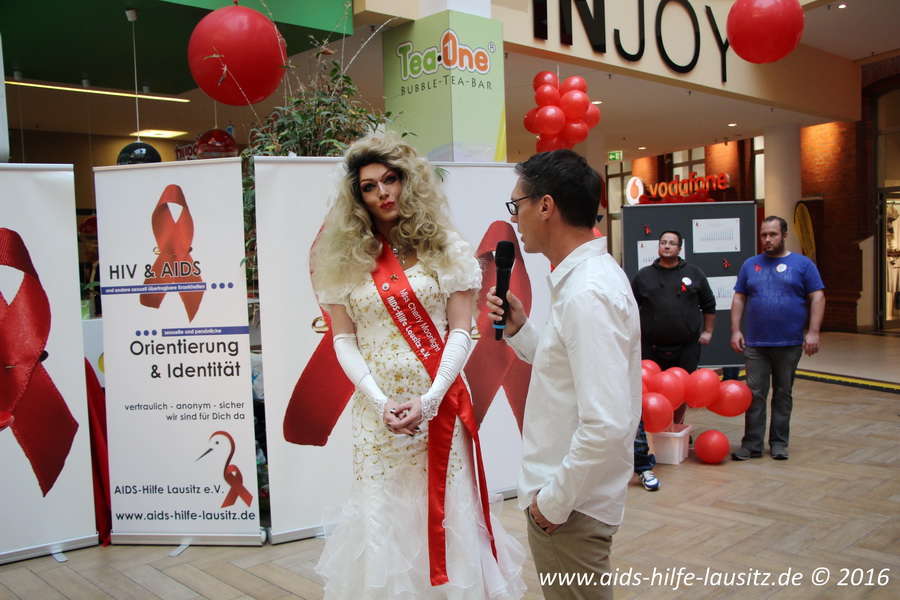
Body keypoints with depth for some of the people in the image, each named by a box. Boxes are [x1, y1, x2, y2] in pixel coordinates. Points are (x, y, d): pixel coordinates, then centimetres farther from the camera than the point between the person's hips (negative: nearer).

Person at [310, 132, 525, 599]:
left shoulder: (444, 248, 1)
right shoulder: (346, 259, 4)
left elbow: (461, 331, -2)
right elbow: (343, 339, 2)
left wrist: (429, 399, -13)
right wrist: (379, 402, -10)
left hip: (438, 402, -1)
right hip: (377, 407, 1)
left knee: (445, 507, 5)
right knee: (384, 512, 7)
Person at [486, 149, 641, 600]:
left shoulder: (588, 295, -25)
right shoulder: (585, 275, 6)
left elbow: (607, 426, -30)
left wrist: (554, 501, -20)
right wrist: (520, 331, 3)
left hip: (570, 510, -9)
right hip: (559, 495, 9)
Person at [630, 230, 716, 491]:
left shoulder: (694, 274, 7)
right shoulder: (643, 276, 5)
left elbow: (709, 305, 16)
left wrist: (707, 331, 10)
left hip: (687, 347, 1)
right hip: (652, 348, -1)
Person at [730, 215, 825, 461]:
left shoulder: (802, 264, 2)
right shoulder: (750, 264, 9)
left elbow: (817, 297, -1)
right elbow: (739, 298, 10)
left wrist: (813, 332, -10)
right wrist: (735, 331, 1)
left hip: (790, 344, -1)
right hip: (755, 343, 1)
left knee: (783, 394, 9)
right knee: (754, 394, 0)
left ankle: (779, 443, 19)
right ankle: (752, 444, 6)